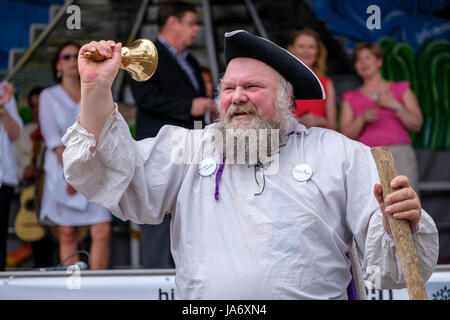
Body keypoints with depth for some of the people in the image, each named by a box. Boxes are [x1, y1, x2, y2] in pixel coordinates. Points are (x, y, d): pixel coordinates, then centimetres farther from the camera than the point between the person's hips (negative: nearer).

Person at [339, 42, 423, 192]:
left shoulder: (401, 89, 15)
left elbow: (417, 124, 6)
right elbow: (346, 135, 6)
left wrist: (395, 105, -7)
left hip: (399, 155, 0)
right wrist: (363, 118, -11)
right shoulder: (351, 98, 17)